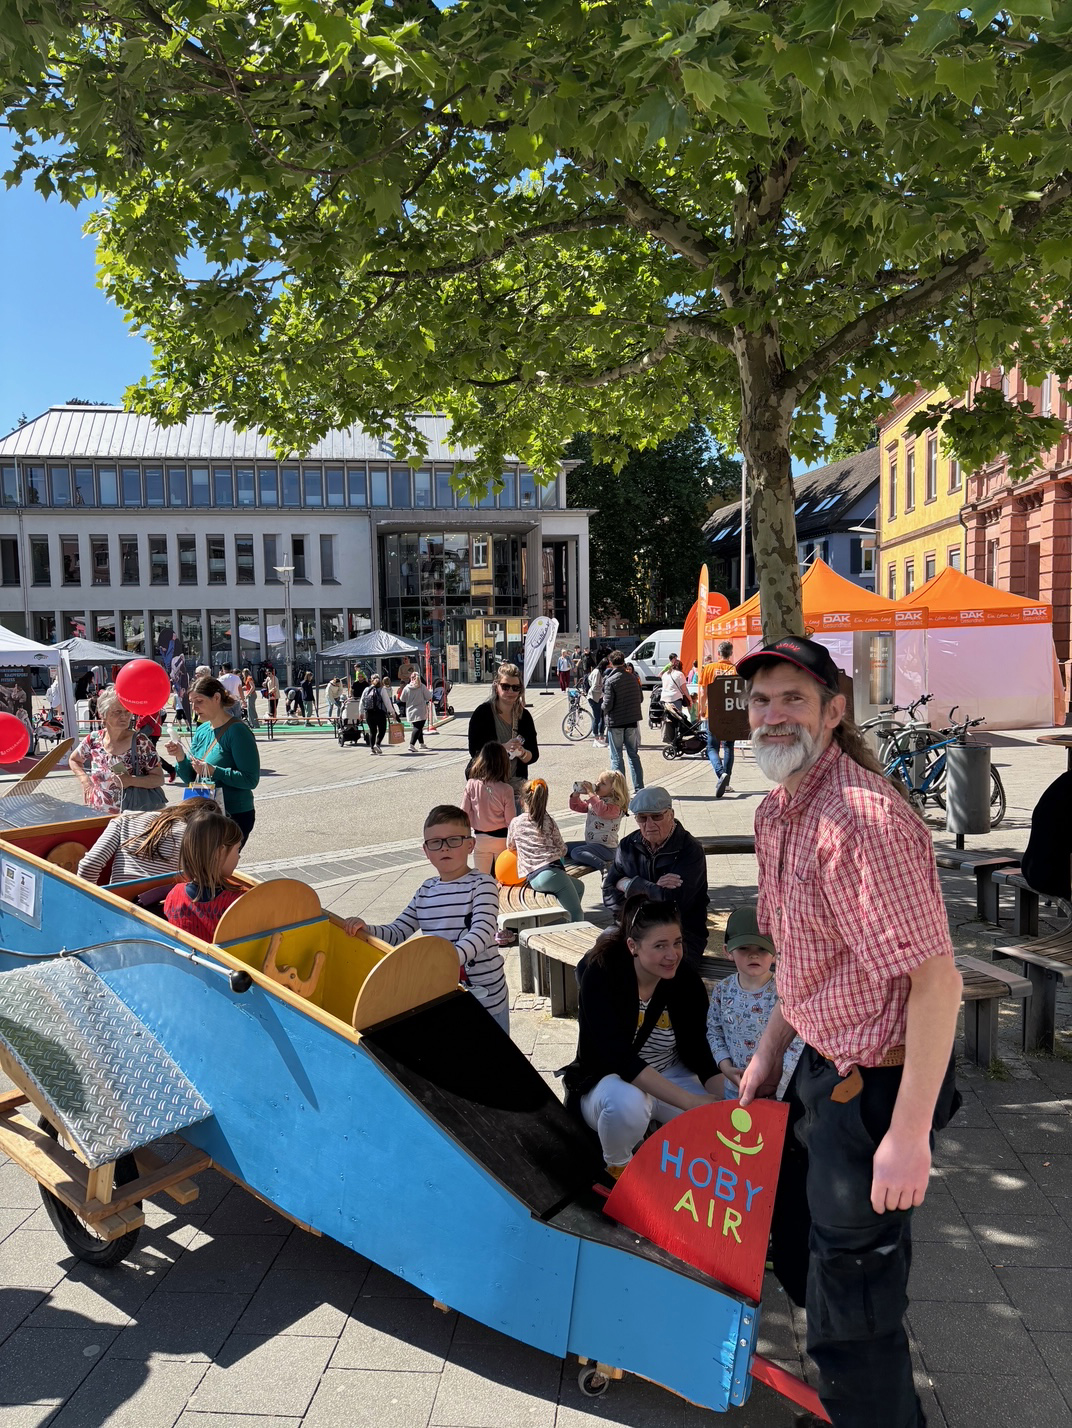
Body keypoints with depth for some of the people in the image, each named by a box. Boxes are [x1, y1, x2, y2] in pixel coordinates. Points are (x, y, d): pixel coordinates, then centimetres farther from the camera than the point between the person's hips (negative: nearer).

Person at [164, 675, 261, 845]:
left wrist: (213, 771, -26)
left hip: (235, 816, -7)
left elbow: (251, 779, -20)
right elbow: (190, 778, 11)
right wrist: (181, 757, -7)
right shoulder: (201, 731, 9)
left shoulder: (237, 730, -14)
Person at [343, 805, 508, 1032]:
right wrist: (365, 929, -12)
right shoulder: (425, 891, 6)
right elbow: (398, 932, 6)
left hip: (485, 995, -5)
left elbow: (483, 931, -26)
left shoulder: (482, 885, -12)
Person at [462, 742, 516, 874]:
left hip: (480, 837, 2)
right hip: (501, 838, -2)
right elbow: (510, 820, -12)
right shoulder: (506, 790, -18)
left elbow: (465, 813, -6)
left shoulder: (471, 785, -13)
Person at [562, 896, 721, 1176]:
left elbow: (697, 1052, -6)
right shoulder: (601, 976, -24)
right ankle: (617, 1168, -4)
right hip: (607, 1080, -4)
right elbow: (620, 1059, -32)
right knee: (627, 1102, -37)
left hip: (672, 1078, 4)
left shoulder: (687, 981, -10)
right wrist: (690, 1101, -38)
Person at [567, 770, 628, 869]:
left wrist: (591, 794, -30)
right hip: (590, 842, 9)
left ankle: (604, 866, -22)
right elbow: (577, 806, 16)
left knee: (576, 853, -27)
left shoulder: (615, 805, -16)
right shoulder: (594, 800, 11)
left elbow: (602, 811, -37)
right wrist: (576, 794, -4)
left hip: (606, 847, -9)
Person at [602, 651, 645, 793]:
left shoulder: (610, 681, -14)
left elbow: (608, 704, -16)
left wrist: (604, 708, 5)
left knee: (616, 757, 4)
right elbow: (640, 699, 9)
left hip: (615, 723, -5)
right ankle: (639, 788, 14)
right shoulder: (633, 678, 2)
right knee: (633, 755, 13)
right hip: (632, 722, 5)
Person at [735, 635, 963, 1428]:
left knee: (851, 1305, 5)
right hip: (823, 1067, 10)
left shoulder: (864, 817, -27)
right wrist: (768, 1056, 17)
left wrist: (910, 1133, -26)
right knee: (797, 1234, 28)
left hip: (875, 1086, -10)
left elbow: (936, 982, -28)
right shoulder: (777, 813, 3)